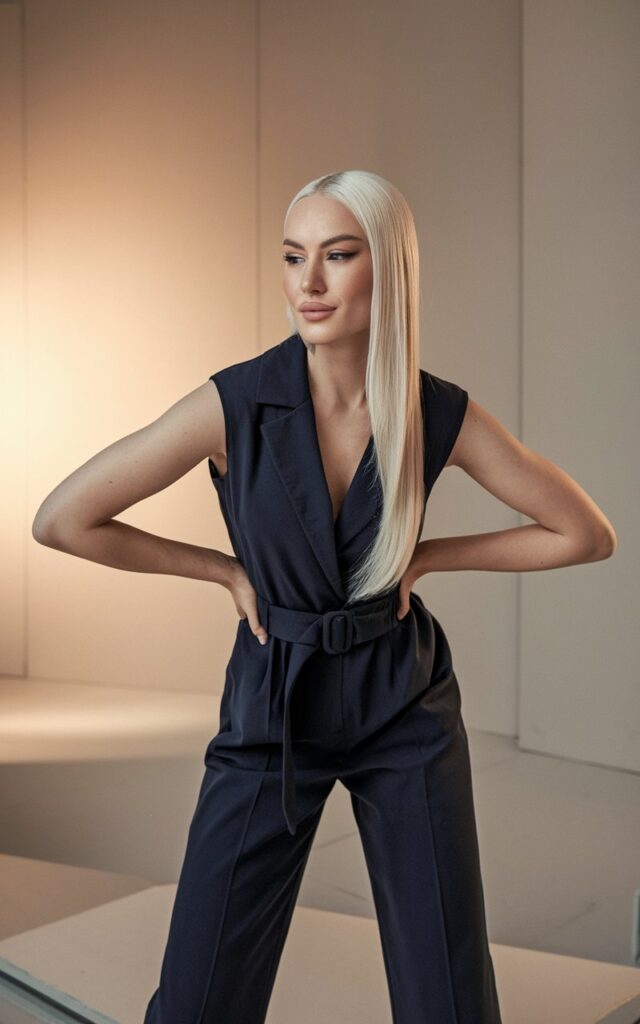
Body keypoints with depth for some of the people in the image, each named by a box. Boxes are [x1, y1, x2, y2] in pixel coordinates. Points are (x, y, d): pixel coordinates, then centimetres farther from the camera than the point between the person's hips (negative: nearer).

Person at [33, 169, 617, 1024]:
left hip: (405, 709, 1)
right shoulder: (234, 403, -16)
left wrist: (427, 557, -4)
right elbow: (61, 520, -11)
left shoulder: (442, 415, -11)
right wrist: (226, 568, -7)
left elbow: (587, 533, 0)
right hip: (273, 708, -1)